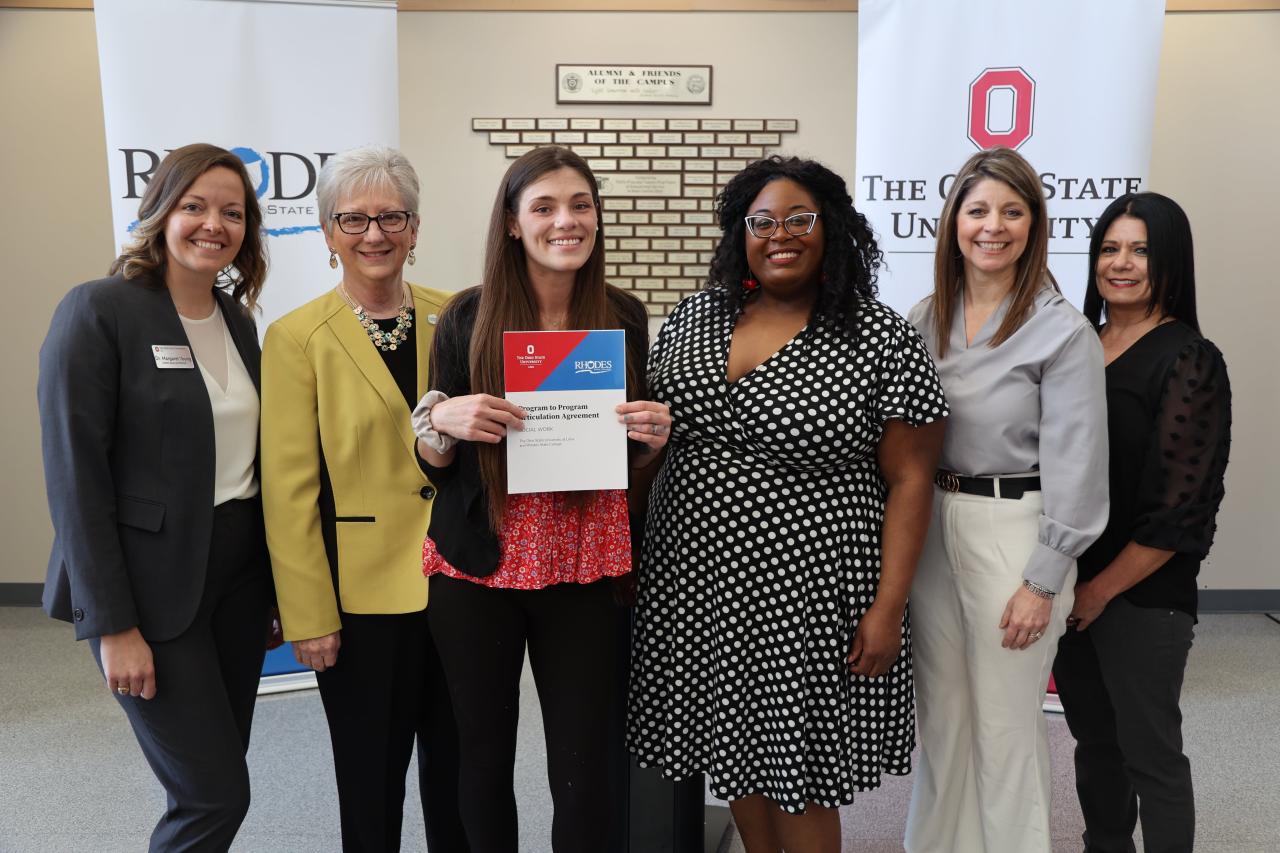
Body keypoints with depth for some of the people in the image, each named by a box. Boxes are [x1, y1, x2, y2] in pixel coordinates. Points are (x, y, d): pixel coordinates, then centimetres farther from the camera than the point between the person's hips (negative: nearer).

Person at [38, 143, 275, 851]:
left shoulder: (238, 318, 9)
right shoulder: (99, 311, -11)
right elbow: (75, 476, -14)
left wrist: (273, 588, 12)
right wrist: (113, 625, -15)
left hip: (240, 571, 6)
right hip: (151, 583, -6)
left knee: (217, 777, 14)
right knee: (216, 796, -2)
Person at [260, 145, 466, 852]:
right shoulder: (296, 338, -6)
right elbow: (290, 490, -8)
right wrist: (308, 615, -8)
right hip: (363, 594, -3)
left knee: (455, 762, 18)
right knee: (372, 775, 13)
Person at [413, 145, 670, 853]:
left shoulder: (624, 316, 2)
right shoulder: (469, 316, -4)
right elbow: (434, 462, 3)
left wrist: (653, 435, -11)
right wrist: (441, 418, -18)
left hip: (584, 568, 1)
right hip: (477, 568, 0)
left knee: (584, 768, 5)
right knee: (485, 755, 12)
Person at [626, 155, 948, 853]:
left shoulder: (882, 341, -8)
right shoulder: (693, 318, 5)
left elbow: (909, 480, -7)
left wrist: (888, 606, -11)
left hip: (806, 597, -4)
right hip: (695, 585, 5)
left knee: (798, 773, 8)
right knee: (735, 747, 17)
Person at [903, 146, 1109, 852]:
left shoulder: (1063, 332, -10)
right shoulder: (924, 320, 5)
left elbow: (1074, 465, -11)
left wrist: (1043, 582, -12)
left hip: (1014, 530, -5)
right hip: (931, 523, 5)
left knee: (1005, 722, 7)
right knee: (939, 708, 17)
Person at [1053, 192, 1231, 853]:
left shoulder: (1188, 361, -10)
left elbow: (1178, 508, -14)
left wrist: (1102, 589, -10)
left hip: (1141, 596, -5)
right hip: (1070, 585, 6)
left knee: (1149, 753, 7)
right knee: (1093, 737, 18)